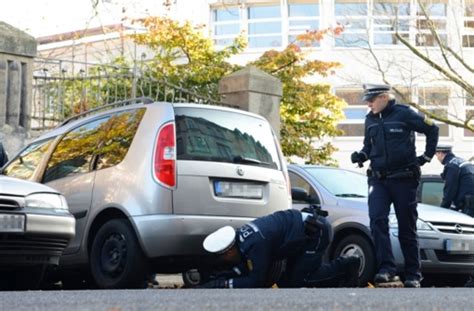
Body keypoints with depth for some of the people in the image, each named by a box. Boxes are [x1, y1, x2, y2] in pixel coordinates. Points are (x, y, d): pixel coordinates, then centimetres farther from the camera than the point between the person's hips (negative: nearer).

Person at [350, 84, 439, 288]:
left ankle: (413, 276, 11)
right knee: (377, 220, -16)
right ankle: (387, 269, -18)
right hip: (378, 179, 4)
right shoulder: (370, 120, 10)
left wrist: (427, 156, 1)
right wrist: (361, 155, 2)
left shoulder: (404, 114, -6)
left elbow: (432, 130, 2)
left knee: (407, 228, 3)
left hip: (403, 179, -4)